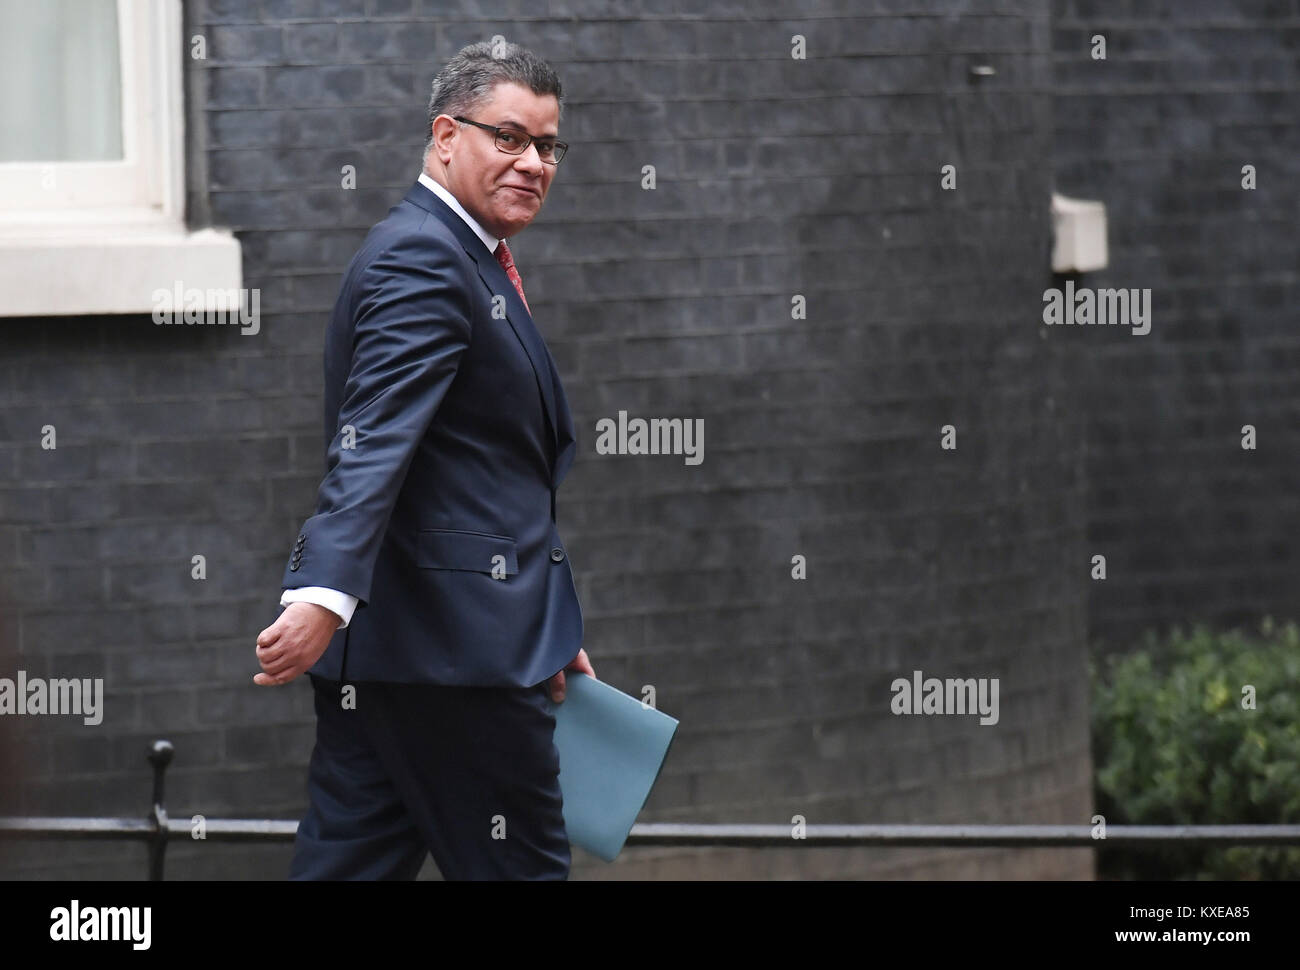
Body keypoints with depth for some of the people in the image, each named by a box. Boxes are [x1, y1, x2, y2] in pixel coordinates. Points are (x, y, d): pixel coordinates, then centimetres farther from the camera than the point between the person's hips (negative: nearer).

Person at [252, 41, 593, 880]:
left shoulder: (469, 262, 22)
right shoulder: (423, 260, -11)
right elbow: (372, 445, -25)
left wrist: (549, 637, 28)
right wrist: (326, 593, -37)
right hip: (451, 645, -10)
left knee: (349, 863, 7)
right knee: (517, 865, -2)